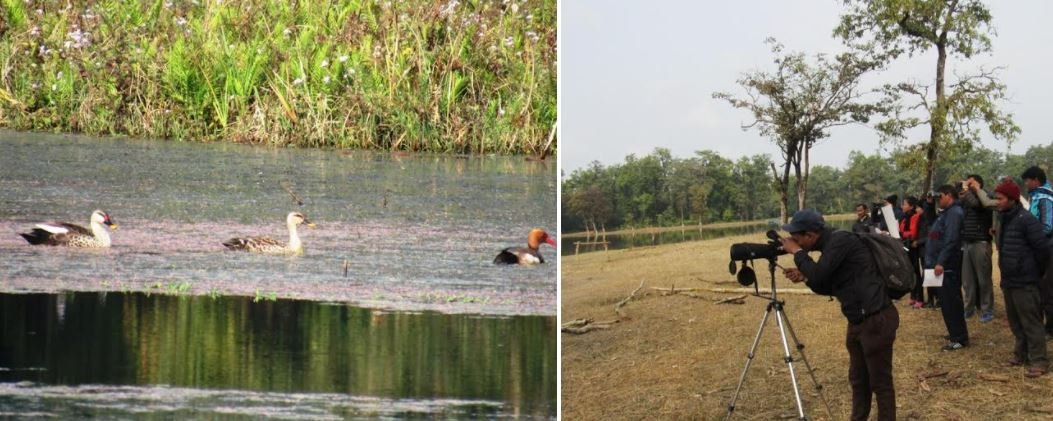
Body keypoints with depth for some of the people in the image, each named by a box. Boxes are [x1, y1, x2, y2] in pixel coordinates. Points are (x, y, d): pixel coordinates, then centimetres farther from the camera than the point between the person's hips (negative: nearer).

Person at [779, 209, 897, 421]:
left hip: (876, 319, -10)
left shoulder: (841, 241, -15)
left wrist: (797, 252, -7)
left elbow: (818, 275, -21)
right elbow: (829, 286, 22)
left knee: (880, 382, -1)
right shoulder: (831, 244, 14)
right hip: (858, 320, 10)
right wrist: (803, 276, 7)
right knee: (858, 379, 17)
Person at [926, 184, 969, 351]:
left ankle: (959, 338, -7)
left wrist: (941, 262, -28)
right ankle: (957, 333, 26)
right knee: (948, 301, 17)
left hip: (948, 266, -11)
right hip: (945, 264, 11)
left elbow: (951, 240, -25)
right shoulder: (948, 212, 17)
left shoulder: (954, 213, -16)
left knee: (950, 301, -9)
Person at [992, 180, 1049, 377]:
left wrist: (1035, 271, -4)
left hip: (1024, 282, -9)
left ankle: (1038, 361, -3)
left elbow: (1042, 248, -17)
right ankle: (1021, 354, 28)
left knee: (1031, 322, -6)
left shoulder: (1026, 220, -17)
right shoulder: (1005, 220, 12)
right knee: (1015, 321, 17)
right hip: (1008, 280, 9)